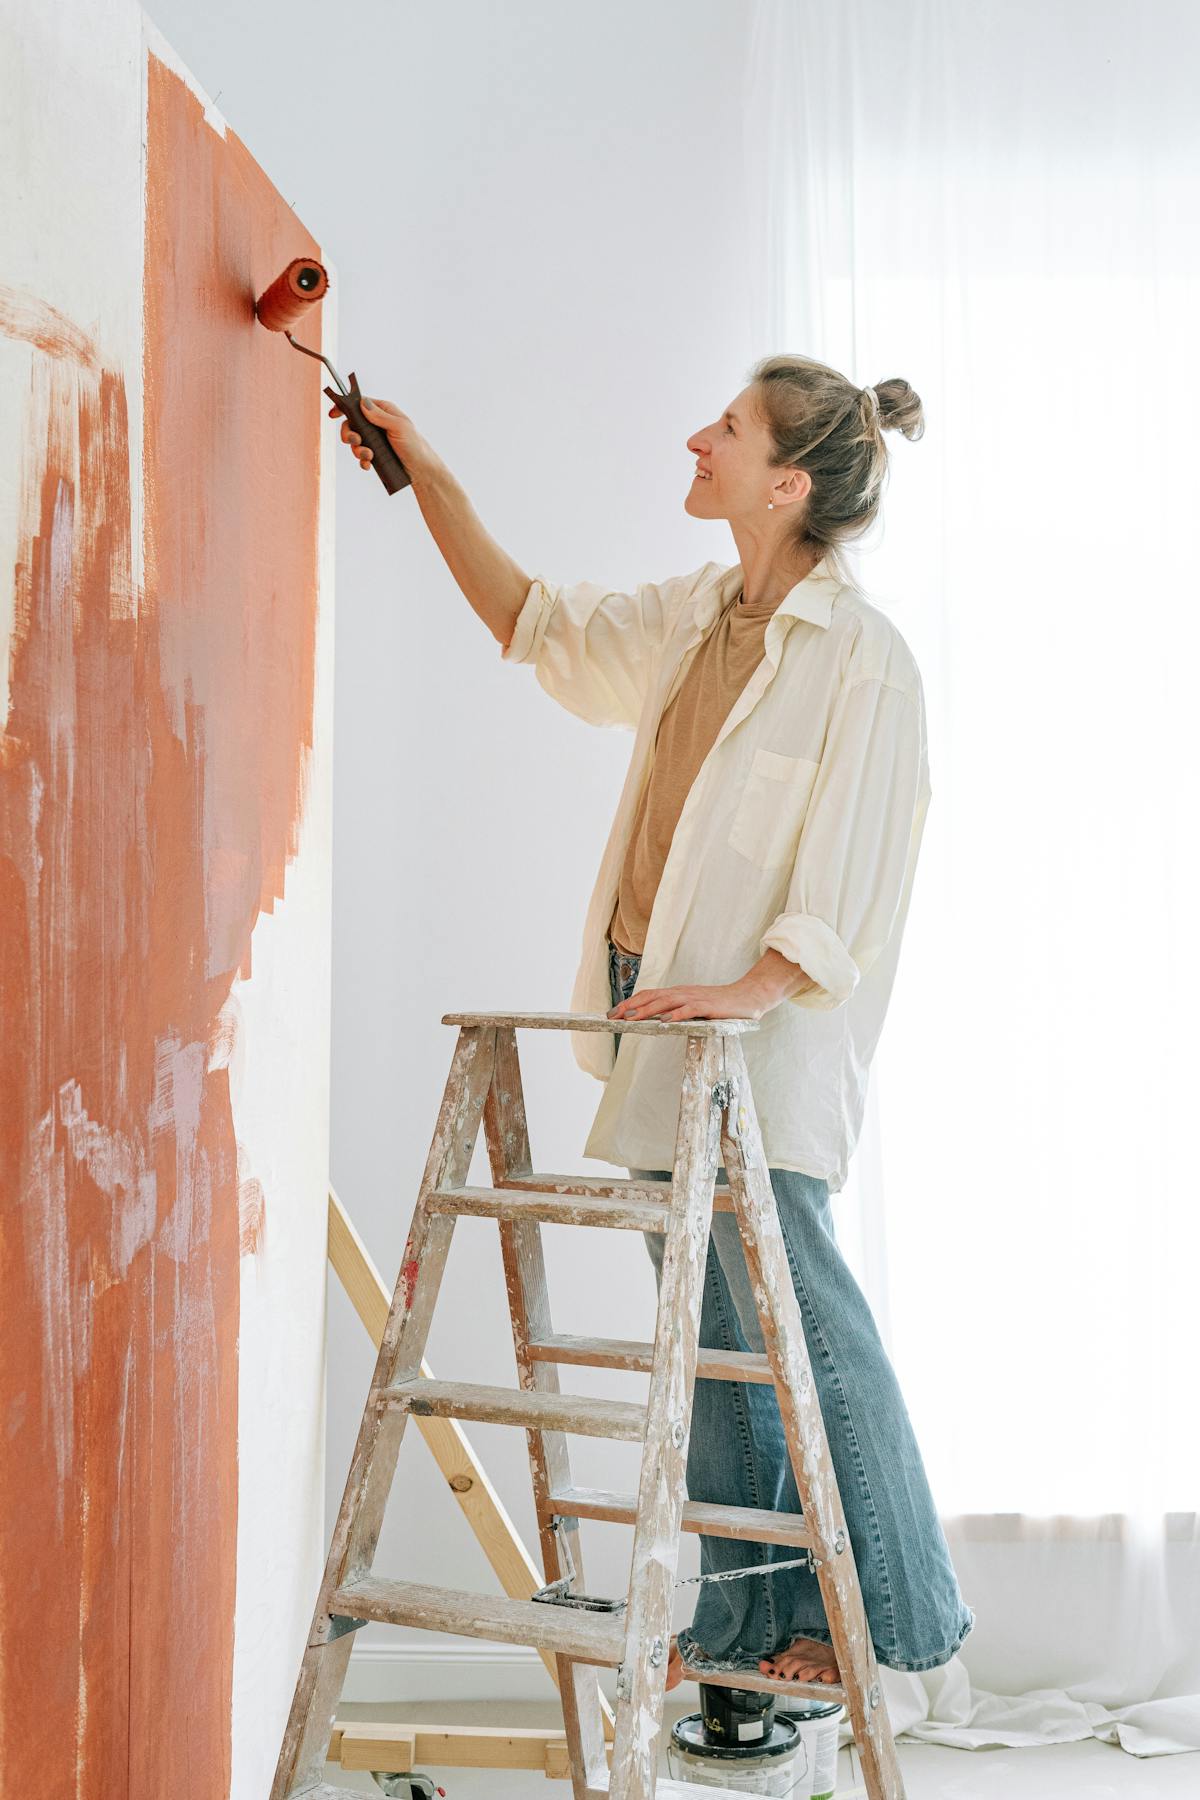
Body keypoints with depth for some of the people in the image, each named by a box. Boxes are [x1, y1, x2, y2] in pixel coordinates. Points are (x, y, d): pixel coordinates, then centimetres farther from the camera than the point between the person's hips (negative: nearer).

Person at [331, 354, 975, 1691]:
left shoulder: (863, 658, -12)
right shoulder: (698, 614, 11)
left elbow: (853, 881, -15)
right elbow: (540, 626, 24)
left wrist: (750, 986, -26)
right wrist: (428, 477, 21)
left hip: (764, 1037, -8)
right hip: (668, 1023, 8)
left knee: (800, 1319, -3)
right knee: (717, 1332, 12)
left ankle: (894, 1617, 14)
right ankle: (746, 1619, 23)